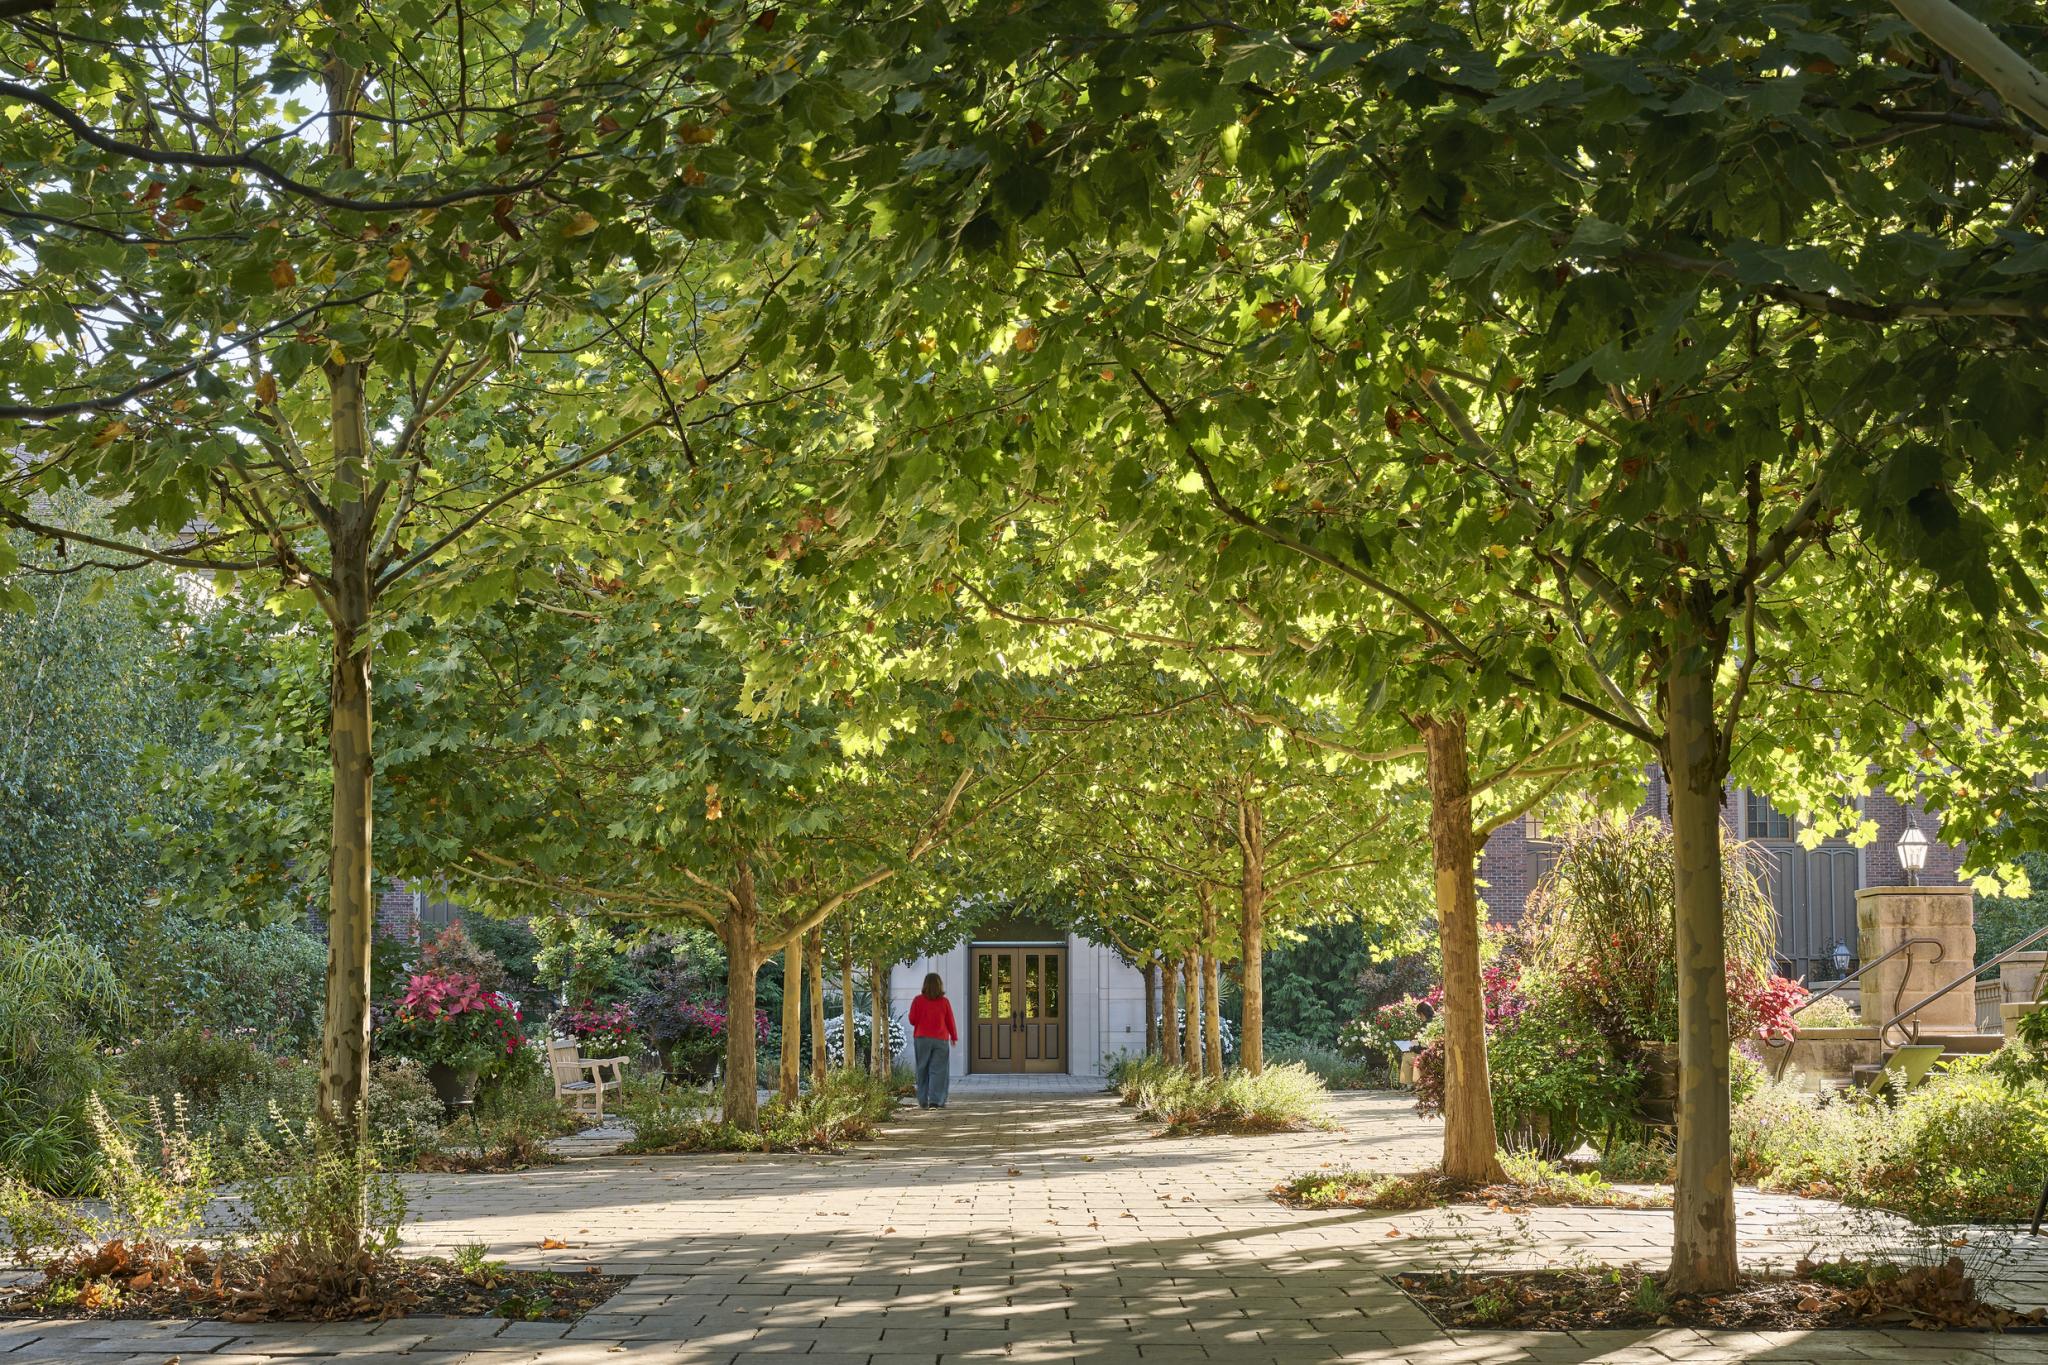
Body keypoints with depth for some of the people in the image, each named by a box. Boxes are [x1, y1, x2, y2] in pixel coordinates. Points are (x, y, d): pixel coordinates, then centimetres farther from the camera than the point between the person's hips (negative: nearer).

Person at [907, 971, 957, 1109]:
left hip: (921, 1038, 1)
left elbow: (912, 1020, -2)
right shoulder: (944, 1002, -5)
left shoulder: (918, 1000, -6)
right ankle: (935, 1101, -7)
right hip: (940, 1040, -1)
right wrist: (954, 1037, 16)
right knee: (938, 1070, 1)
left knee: (923, 1070, 10)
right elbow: (950, 1022, 2)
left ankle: (923, 1101, 11)